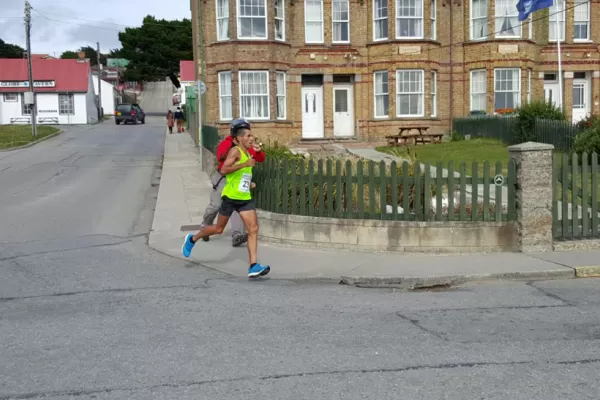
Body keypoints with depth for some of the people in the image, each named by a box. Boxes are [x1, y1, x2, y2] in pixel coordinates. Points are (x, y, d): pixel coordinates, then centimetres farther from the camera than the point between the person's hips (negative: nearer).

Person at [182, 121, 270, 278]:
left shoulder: (248, 153, 14)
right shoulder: (235, 151, -10)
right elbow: (223, 170, -24)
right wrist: (244, 164, -27)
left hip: (245, 198, 7)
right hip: (231, 196, -7)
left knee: (253, 229, -8)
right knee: (219, 229, 7)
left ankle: (253, 266, -10)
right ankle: (192, 239, 34)